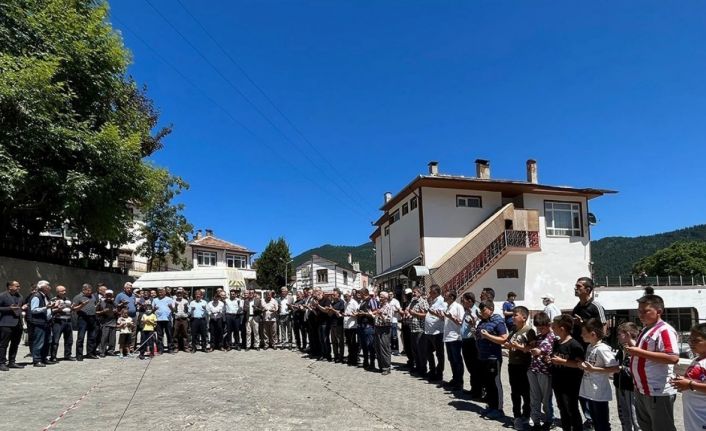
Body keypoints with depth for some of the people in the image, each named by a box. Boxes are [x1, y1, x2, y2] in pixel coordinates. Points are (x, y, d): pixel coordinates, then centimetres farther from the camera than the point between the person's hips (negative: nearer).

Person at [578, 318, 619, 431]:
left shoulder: (602, 349, -20)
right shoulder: (589, 347, 7)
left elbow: (615, 368, -23)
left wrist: (593, 369, -25)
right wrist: (583, 365, -1)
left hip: (600, 393, -8)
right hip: (590, 392, 8)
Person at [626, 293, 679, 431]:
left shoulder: (665, 330, -17)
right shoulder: (645, 329, 12)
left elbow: (673, 358, -29)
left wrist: (640, 352, -27)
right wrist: (633, 350, 9)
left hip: (658, 392, -10)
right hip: (641, 390, 10)